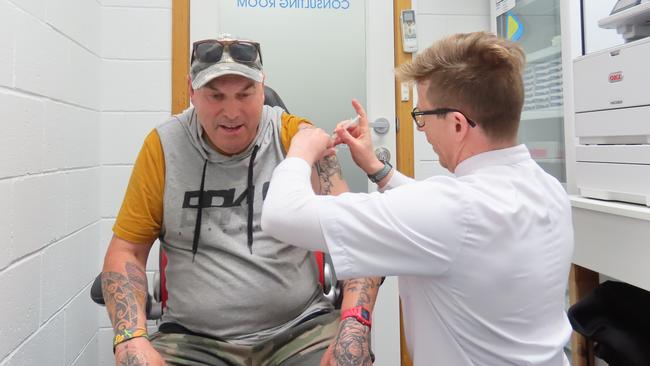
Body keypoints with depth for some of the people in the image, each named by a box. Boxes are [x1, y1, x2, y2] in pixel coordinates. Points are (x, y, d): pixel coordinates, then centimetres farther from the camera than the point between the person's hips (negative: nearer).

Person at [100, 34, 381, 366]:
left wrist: (354, 325, -24)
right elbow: (126, 250, 3)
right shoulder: (163, 146, -3)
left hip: (300, 329, 0)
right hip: (193, 339, 1)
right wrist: (132, 339, -13)